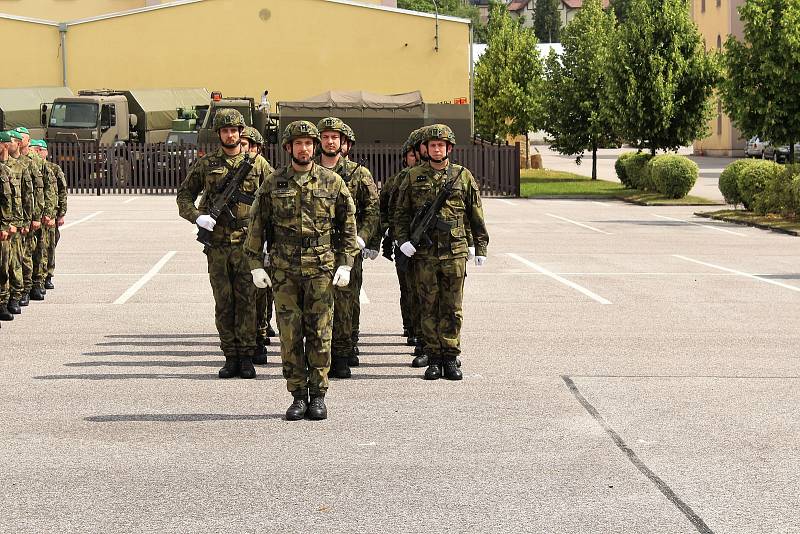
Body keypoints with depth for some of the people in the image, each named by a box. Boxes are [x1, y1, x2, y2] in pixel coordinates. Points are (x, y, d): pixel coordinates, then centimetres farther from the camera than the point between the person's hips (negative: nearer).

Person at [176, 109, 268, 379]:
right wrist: (197, 216, -8)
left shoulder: (256, 164, 6)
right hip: (216, 243, 1)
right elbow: (184, 195, 12)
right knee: (223, 303, 4)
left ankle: (246, 357, 2)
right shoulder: (205, 164, 7)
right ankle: (230, 357, 10)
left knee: (247, 301, -3)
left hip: (246, 242, -1)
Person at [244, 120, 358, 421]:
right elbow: (257, 227, 9)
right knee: (290, 334, 1)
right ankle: (298, 395, 9)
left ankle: (318, 395, 8)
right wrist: (256, 265, 3)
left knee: (319, 333, 0)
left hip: (321, 270, -1)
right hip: (283, 270, 1)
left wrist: (345, 264, -1)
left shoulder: (332, 182, 4)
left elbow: (348, 226, 7)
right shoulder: (273, 184, 6)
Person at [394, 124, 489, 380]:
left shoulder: (464, 176, 6)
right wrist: (403, 240, -4)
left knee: (452, 308, 2)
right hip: (424, 254, 0)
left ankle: (450, 359, 8)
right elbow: (401, 212, 10)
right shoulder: (414, 177, 6)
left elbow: (476, 216, 10)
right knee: (429, 308, 3)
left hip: (455, 253, 0)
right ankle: (434, 359, 8)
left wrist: (481, 247, 8)